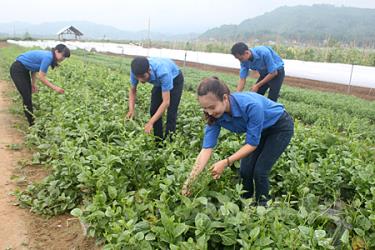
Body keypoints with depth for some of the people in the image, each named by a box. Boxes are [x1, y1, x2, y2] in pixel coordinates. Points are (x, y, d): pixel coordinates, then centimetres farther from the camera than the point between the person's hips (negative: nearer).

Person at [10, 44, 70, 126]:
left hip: (24, 70, 10)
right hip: (17, 70, -10)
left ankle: (31, 118, 23)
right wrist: (55, 88, -19)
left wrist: (33, 84, 10)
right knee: (27, 97, -6)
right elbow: (41, 77, -23)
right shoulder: (48, 57, -24)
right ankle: (32, 123, 2)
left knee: (28, 95, 13)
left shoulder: (48, 55, 4)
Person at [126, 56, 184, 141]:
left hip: (175, 79, -5)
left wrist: (151, 122, -46)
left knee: (171, 114, -12)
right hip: (159, 82, 5)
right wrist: (131, 109, -28)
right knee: (154, 110, 1)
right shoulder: (136, 71, -30)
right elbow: (133, 90, -12)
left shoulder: (163, 72, -45)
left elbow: (166, 102, -42)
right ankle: (158, 142, 14)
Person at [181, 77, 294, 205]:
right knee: (245, 170, -2)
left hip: (280, 127, -5)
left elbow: (252, 143, -31)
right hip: (260, 130, 5)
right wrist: (190, 179, -32)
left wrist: (226, 162, -36)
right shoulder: (215, 116, -24)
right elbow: (207, 148, -25)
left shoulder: (251, 105, -41)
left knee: (259, 171, -10)